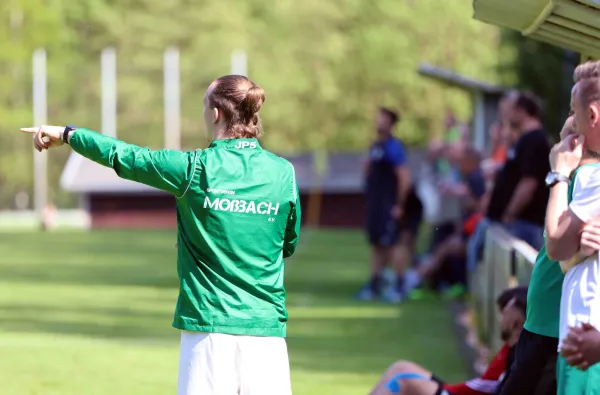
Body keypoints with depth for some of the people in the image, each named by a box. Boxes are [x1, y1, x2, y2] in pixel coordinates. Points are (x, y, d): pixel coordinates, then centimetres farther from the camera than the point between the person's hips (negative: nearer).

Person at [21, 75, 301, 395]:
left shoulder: (196, 168, -5)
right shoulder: (283, 172, 2)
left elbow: (121, 156, 7)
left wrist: (66, 134, 23)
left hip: (208, 323, -1)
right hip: (265, 322, 2)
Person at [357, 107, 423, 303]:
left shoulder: (393, 147, -15)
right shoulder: (375, 146, 13)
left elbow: (405, 178, -18)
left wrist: (399, 205, -17)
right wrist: (368, 169, 4)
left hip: (389, 205, -9)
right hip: (375, 204, 9)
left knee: (391, 243, -7)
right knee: (376, 244, 13)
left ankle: (398, 286, -2)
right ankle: (375, 284, 19)